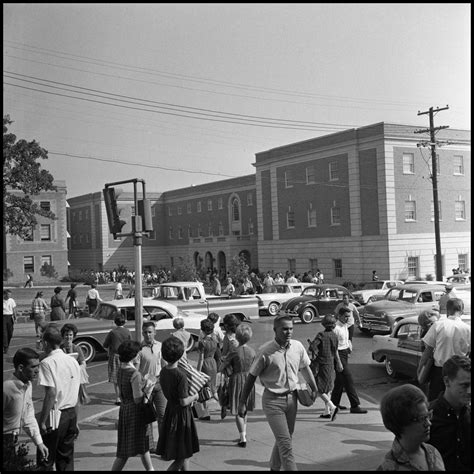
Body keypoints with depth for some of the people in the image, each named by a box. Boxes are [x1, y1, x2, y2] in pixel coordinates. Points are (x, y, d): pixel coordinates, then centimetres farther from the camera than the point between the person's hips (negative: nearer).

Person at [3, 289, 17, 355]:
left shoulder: (12, 300, 3)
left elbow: (14, 310, 7)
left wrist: (15, 318, 1)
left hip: (10, 317, 3)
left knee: (10, 333, 4)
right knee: (4, 333, -7)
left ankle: (7, 345, 26)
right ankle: (5, 348, -6)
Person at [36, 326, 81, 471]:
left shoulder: (47, 363, -13)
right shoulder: (73, 361, 8)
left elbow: (51, 394, -19)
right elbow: (77, 391, 10)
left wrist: (42, 421, -15)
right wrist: (75, 420, 16)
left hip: (55, 414, -7)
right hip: (71, 414, 7)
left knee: (45, 461, 3)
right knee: (66, 458, 15)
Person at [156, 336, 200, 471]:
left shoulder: (163, 371, -1)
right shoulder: (181, 375, -24)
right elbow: (184, 402, -23)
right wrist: (194, 397, -3)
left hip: (170, 410, 8)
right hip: (181, 415, -8)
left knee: (185, 454, 21)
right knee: (181, 457, 5)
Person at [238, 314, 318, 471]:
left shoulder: (297, 346, -4)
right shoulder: (266, 351, -17)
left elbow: (305, 367, 14)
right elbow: (251, 377, -9)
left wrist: (314, 388, 17)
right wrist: (242, 403, -7)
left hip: (291, 398, 5)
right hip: (272, 401, -5)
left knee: (284, 439, 17)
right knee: (285, 443, -8)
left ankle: (274, 467, 38)